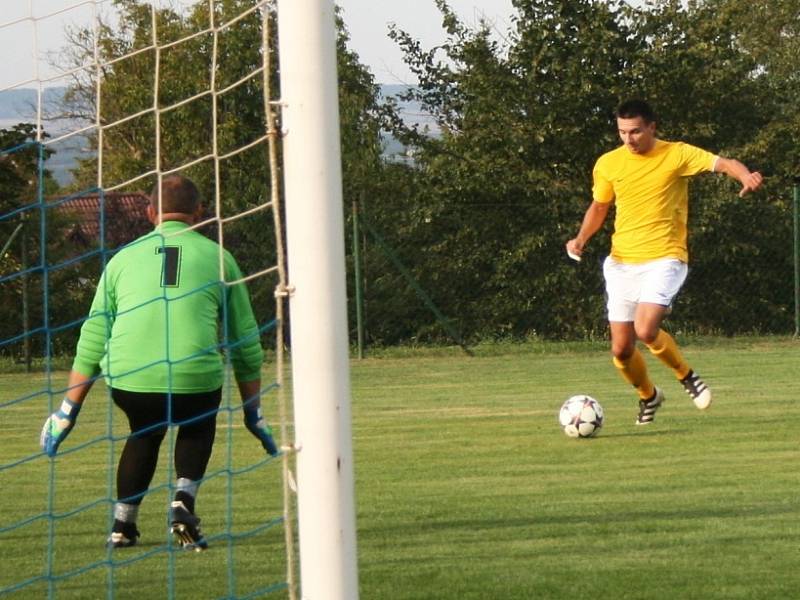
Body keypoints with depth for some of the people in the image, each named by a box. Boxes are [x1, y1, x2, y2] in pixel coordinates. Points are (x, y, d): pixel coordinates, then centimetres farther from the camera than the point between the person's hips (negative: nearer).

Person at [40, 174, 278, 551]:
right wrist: (253, 413, 26)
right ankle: (184, 501, 9)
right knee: (198, 426, 31)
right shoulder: (217, 258, 12)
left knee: (144, 434, 33)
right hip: (195, 381, -2)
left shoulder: (124, 258, 15)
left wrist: (68, 411, 20)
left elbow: (92, 339, 15)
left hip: (127, 381, 2)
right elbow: (246, 340, 17)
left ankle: (122, 524, 24)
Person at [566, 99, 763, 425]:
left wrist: (745, 176, -35)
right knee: (621, 349, 3)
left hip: (663, 260, -4)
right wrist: (581, 238, 2)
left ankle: (686, 376, 2)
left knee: (645, 330, -26)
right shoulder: (608, 164, 4)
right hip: (621, 263, 4)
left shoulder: (677, 155, -6)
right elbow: (599, 207, 19)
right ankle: (648, 396, 32)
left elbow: (723, 164, -14)